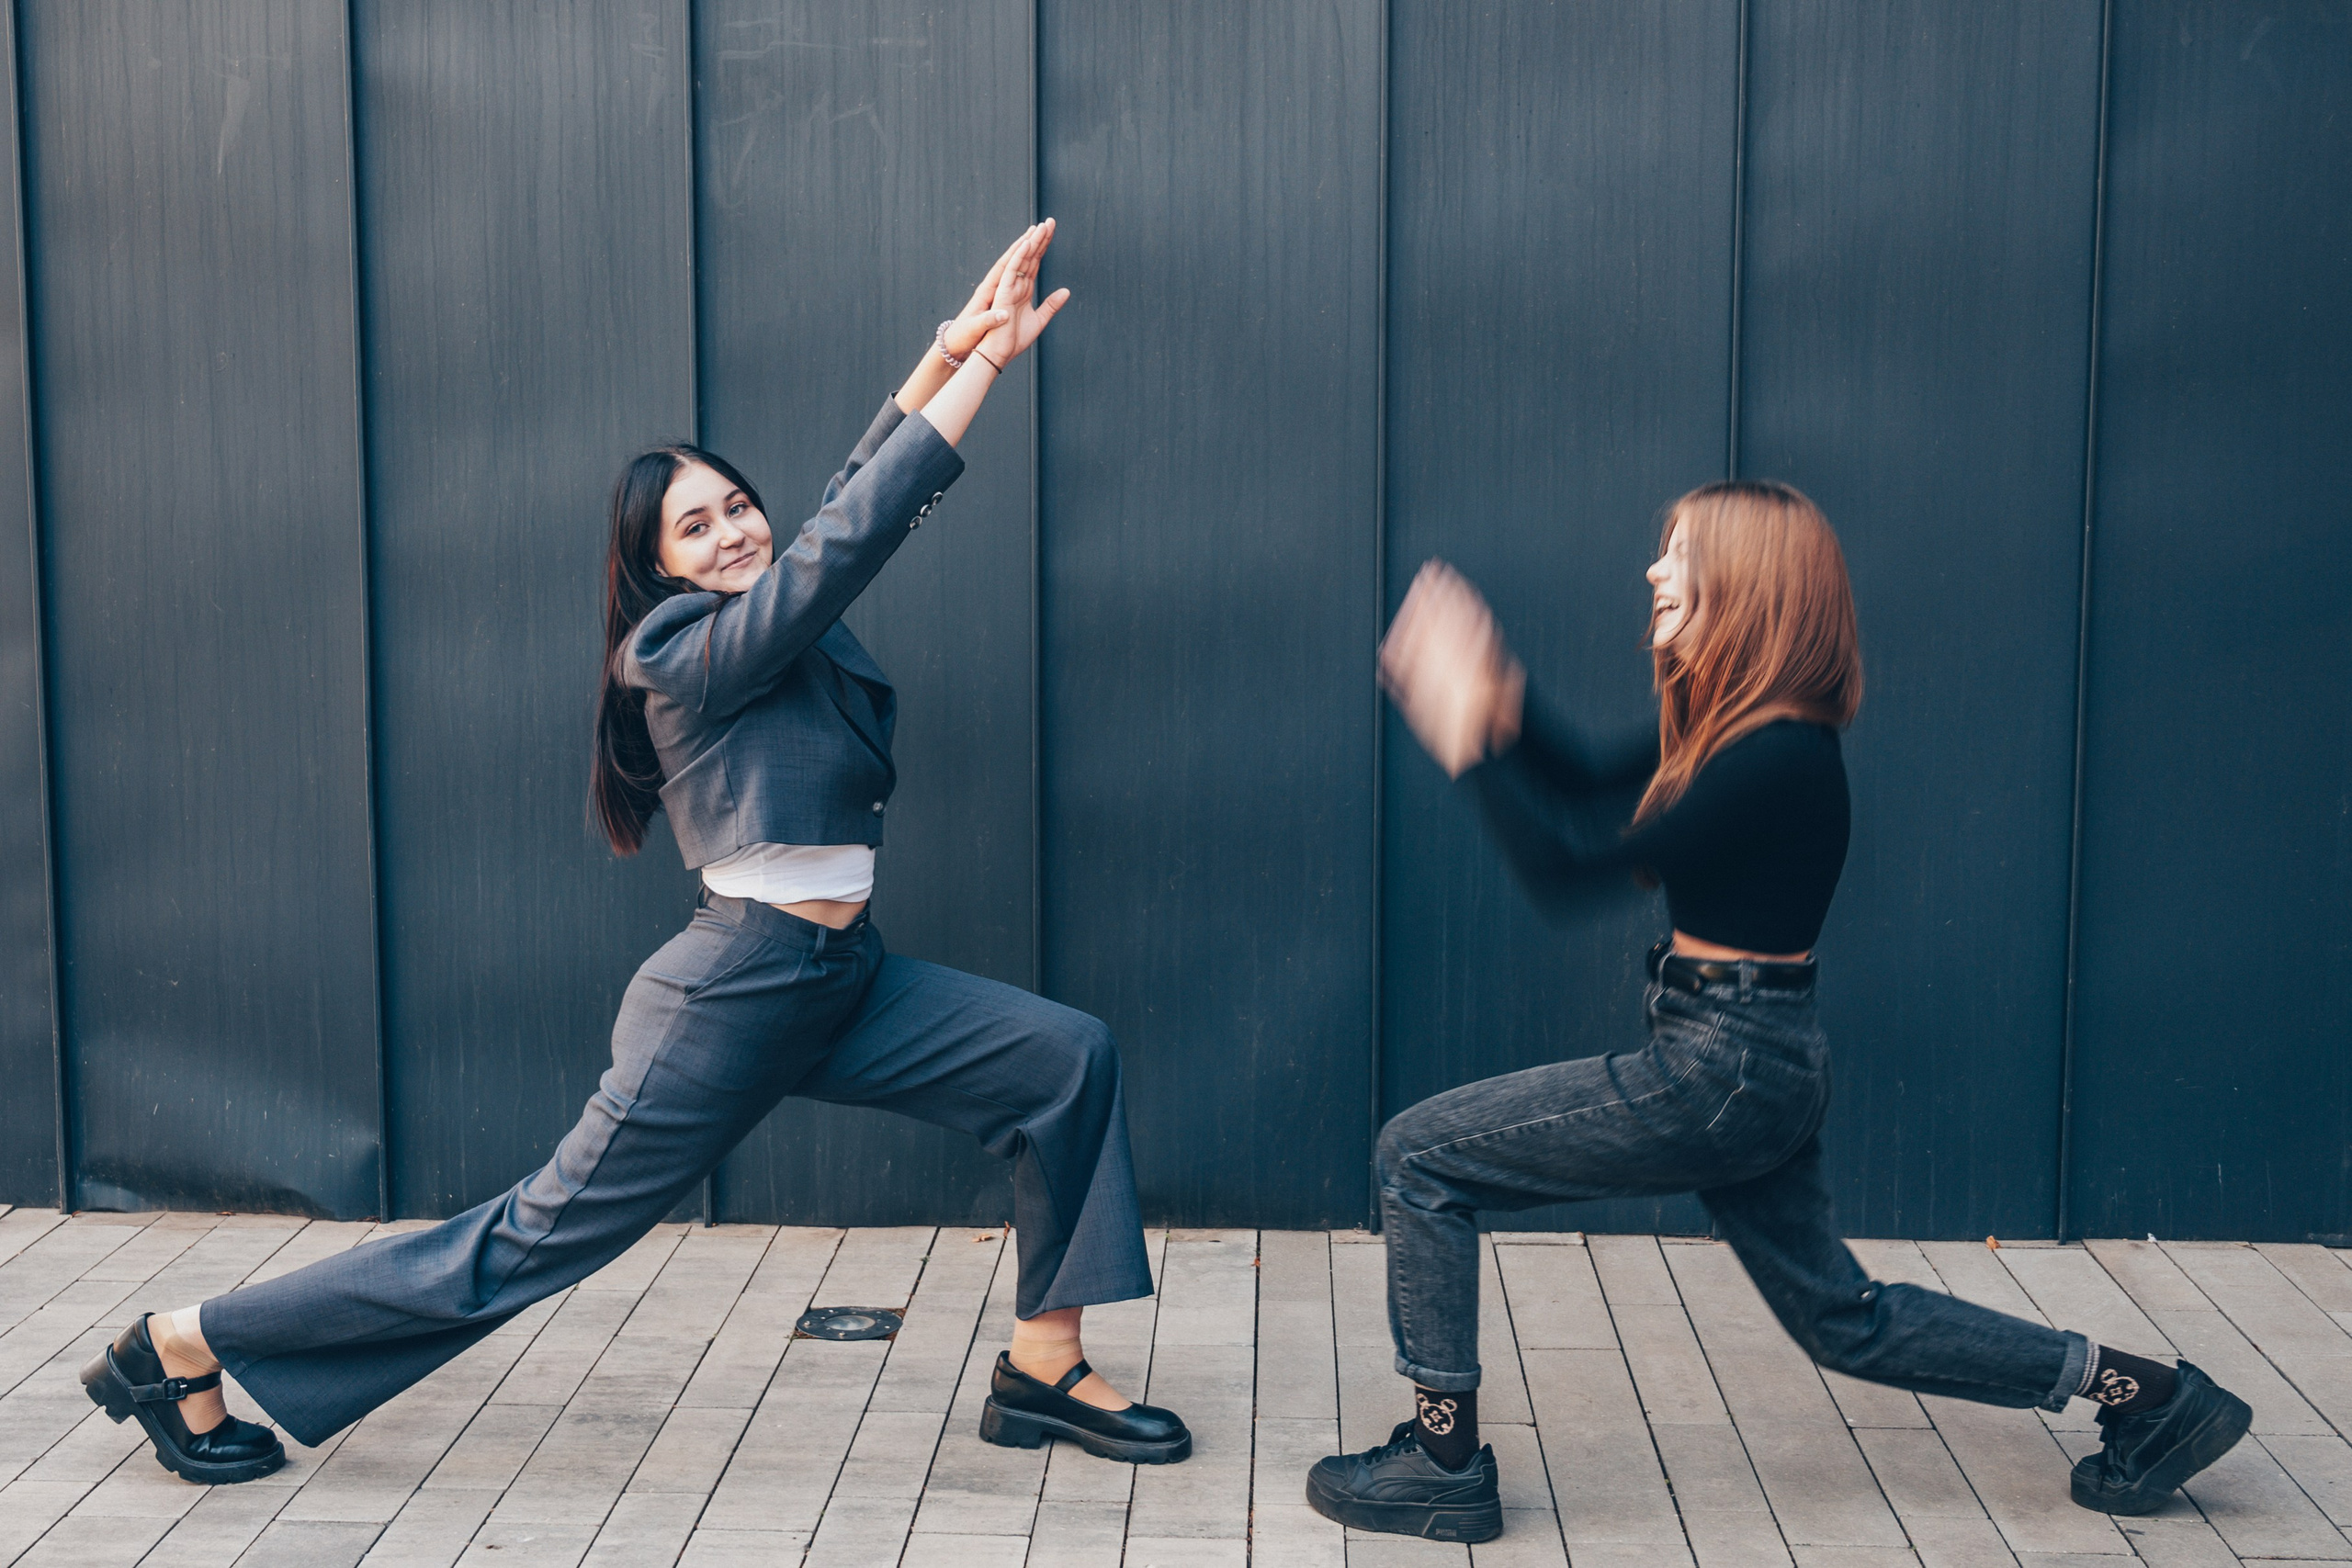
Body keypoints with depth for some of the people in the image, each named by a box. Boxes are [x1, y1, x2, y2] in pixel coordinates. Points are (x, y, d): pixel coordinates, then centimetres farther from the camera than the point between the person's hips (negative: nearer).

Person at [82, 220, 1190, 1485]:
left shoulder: (780, 623, 11)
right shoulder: (693, 654, -14)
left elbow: (858, 493, 9)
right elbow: (861, 524, -22)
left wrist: (957, 344, -3)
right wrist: (992, 359, -18)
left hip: (838, 985, 9)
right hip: (732, 993, -9)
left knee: (1069, 1062, 0)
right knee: (540, 1238, -1)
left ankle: (1044, 1369, 5)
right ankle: (182, 1346, 13)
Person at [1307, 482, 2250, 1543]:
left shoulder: (1776, 758, -23)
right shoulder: (1728, 723, 5)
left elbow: (1567, 867, -23)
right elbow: (1593, 783, 17)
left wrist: (1470, 738, -17)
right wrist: (1502, 700, 4)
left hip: (1723, 1074, -10)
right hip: (1750, 1062, 10)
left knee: (1420, 1158, -5)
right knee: (1844, 1321, 24)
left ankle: (1443, 1466, 2)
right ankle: (2146, 1394, 29)